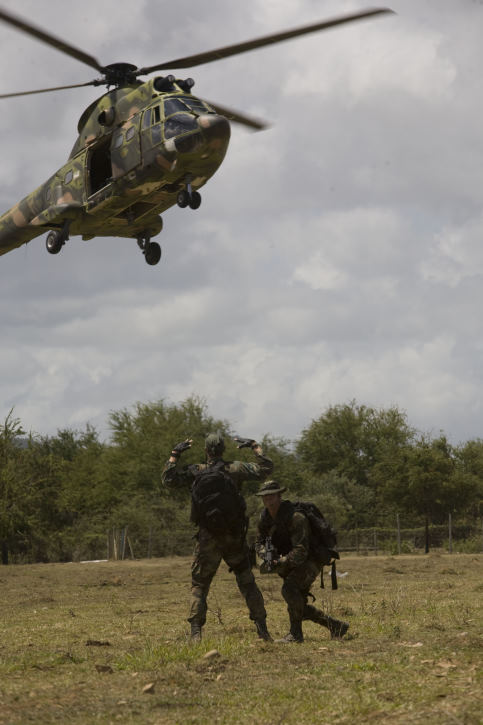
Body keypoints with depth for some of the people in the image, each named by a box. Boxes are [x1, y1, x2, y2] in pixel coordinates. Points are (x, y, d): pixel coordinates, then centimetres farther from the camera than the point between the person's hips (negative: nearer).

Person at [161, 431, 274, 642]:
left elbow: (168, 478, -6)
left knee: (199, 586, 6)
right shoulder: (235, 469, -2)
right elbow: (265, 469, 2)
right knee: (247, 583, 12)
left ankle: (196, 633, -7)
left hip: (208, 539, -1)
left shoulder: (196, 472, -5)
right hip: (235, 537, 1)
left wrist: (175, 454, 1)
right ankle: (262, 630, 7)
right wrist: (255, 446, 11)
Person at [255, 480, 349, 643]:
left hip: (308, 562, -9)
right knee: (300, 608, 12)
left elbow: (300, 551, -32)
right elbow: (260, 542, 6)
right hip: (290, 566, 9)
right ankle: (336, 626, 28)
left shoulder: (295, 518, -27)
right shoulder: (265, 518, -3)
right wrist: (266, 554, -18)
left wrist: (280, 563, -44)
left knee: (289, 588, -32)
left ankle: (295, 633, -26)